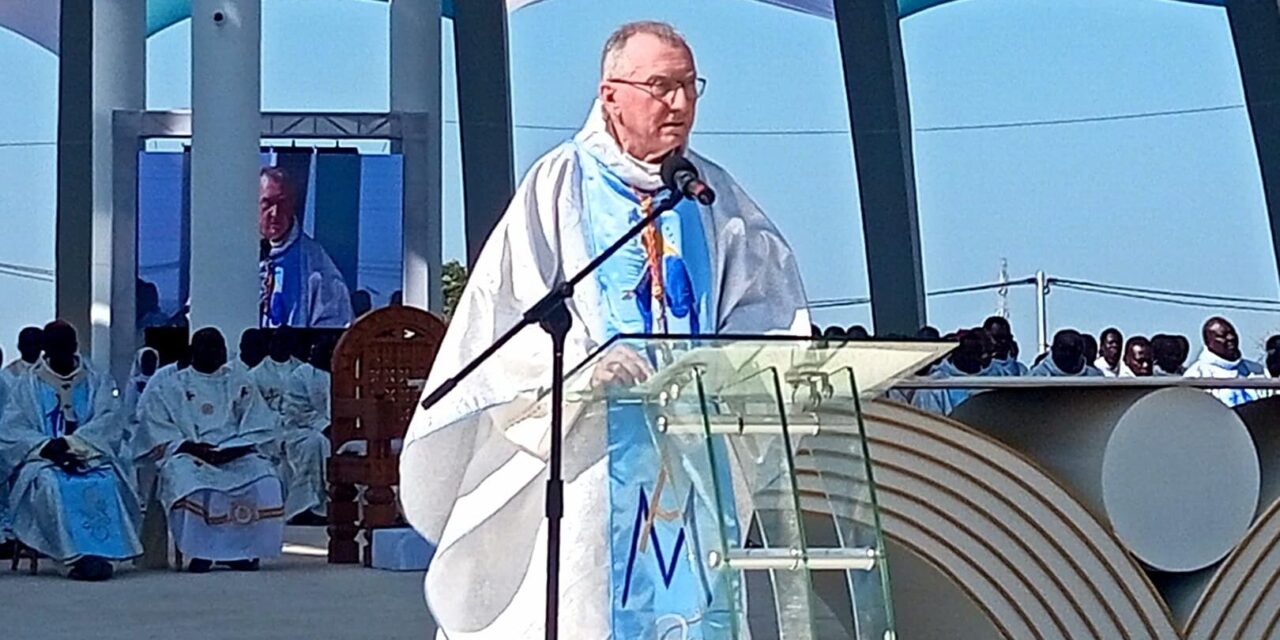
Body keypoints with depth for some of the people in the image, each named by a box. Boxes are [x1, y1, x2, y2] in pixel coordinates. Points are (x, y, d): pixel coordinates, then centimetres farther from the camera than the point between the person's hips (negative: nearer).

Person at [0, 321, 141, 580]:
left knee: (105, 483, -35)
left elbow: (108, 424, -1)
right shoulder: (25, 386, 14)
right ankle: (79, 556, -46)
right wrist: (48, 446, -19)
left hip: (90, 458, 1)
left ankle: (97, 555, -46)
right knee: (52, 483, -37)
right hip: (42, 459, 0)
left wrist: (69, 442, -19)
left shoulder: (99, 384, 16)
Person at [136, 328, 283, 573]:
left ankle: (245, 550, -19)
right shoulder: (168, 387, 15)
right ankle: (201, 551, -26)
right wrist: (191, 447, -15)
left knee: (265, 485, -30)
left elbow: (260, 430, 7)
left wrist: (229, 451, -12)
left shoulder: (241, 385, 18)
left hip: (237, 457, 1)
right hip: (188, 456, -1)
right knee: (188, 483, -37)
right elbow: (159, 433, 3)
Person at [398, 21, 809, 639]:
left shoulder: (713, 193, 15)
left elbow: (768, 299, 13)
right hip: (586, 438, -4)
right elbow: (517, 303, -7)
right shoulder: (560, 184, 2)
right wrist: (582, 361, -25)